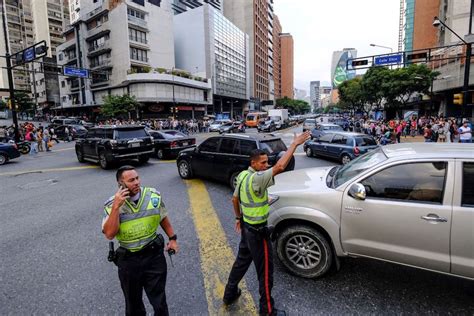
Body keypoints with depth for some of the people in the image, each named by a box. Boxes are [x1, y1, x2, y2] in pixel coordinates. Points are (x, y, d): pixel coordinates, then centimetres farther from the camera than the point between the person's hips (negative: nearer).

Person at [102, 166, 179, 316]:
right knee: (133, 301, 23)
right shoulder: (112, 205, -12)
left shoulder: (153, 196, -8)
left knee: (158, 299, 13)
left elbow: (163, 219, 6)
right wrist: (116, 207, -28)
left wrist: (172, 238, 3)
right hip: (128, 260, 0)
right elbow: (109, 235, -22)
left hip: (154, 255, 0)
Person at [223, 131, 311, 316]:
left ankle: (230, 294, 43)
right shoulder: (256, 178, -27)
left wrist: (239, 218, 24)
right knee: (265, 270, 8)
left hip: (246, 227, 9)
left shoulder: (243, 175, 1)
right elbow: (280, 167, -39)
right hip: (258, 231, -9)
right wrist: (295, 144, -32)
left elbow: (235, 199, 12)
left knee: (242, 261, 25)